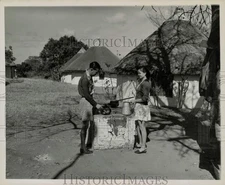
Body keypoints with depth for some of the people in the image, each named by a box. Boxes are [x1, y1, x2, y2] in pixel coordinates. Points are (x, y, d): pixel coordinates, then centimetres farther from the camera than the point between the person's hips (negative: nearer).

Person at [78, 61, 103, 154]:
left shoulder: (89, 77, 11)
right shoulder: (85, 79, -18)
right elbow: (86, 94, -20)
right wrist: (95, 104, -18)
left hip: (89, 101, 10)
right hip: (85, 102, -10)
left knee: (92, 124, 14)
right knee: (85, 125, -5)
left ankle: (89, 144, 27)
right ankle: (83, 148, 3)